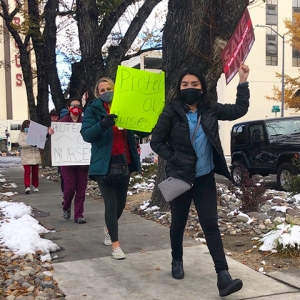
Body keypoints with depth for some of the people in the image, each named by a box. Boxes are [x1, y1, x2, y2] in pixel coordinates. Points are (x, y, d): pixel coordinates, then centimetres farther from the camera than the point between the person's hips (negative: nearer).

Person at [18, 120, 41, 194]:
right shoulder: (21, 134, 4)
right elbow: (21, 143, -11)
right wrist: (31, 144, -23)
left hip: (35, 156, 3)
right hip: (26, 156, -3)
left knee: (35, 172, 8)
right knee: (27, 172, -10)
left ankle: (35, 186, 18)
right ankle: (27, 187, -10)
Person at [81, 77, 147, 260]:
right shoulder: (93, 110, -4)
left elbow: (140, 130, 5)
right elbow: (86, 134, -18)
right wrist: (103, 124, -36)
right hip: (104, 164, -4)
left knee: (121, 203, 15)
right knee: (111, 203, -7)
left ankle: (108, 229, 41)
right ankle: (115, 244, 5)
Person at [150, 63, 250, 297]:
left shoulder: (210, 109, 1)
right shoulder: (171, 112, -9)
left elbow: (238, 110, 7)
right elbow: (156, 142, -4)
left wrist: (243, 82, 2)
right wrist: (174, 160, -13)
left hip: (205, 178, 2)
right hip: (180, 178, -1)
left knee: (211, 224, -3)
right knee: (179, 223, 14)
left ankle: (223, 275, -6)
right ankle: (177, 261, 38)